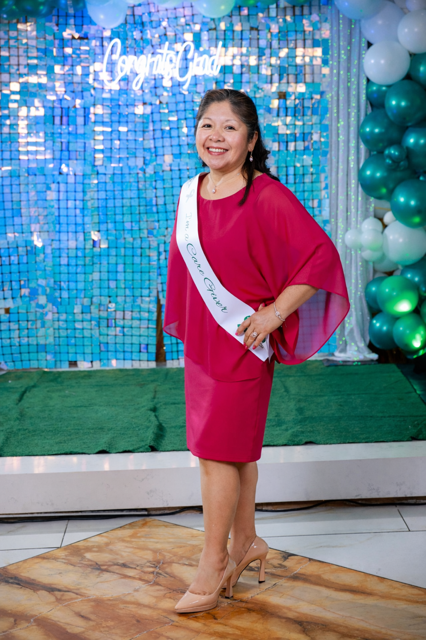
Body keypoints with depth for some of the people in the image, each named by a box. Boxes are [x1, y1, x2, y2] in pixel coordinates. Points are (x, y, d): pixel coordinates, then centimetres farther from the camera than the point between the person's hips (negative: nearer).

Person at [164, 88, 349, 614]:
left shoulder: (267, 197, -16)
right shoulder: (191, 193, 6)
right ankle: (245, 542, 31)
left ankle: (212, 567, 10)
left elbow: (321, 255, -19)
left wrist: (274, 314, -18)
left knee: (217, 451, -3)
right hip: (202, 340, 7)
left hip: (242, 341, -7)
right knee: (235, 447, 16)